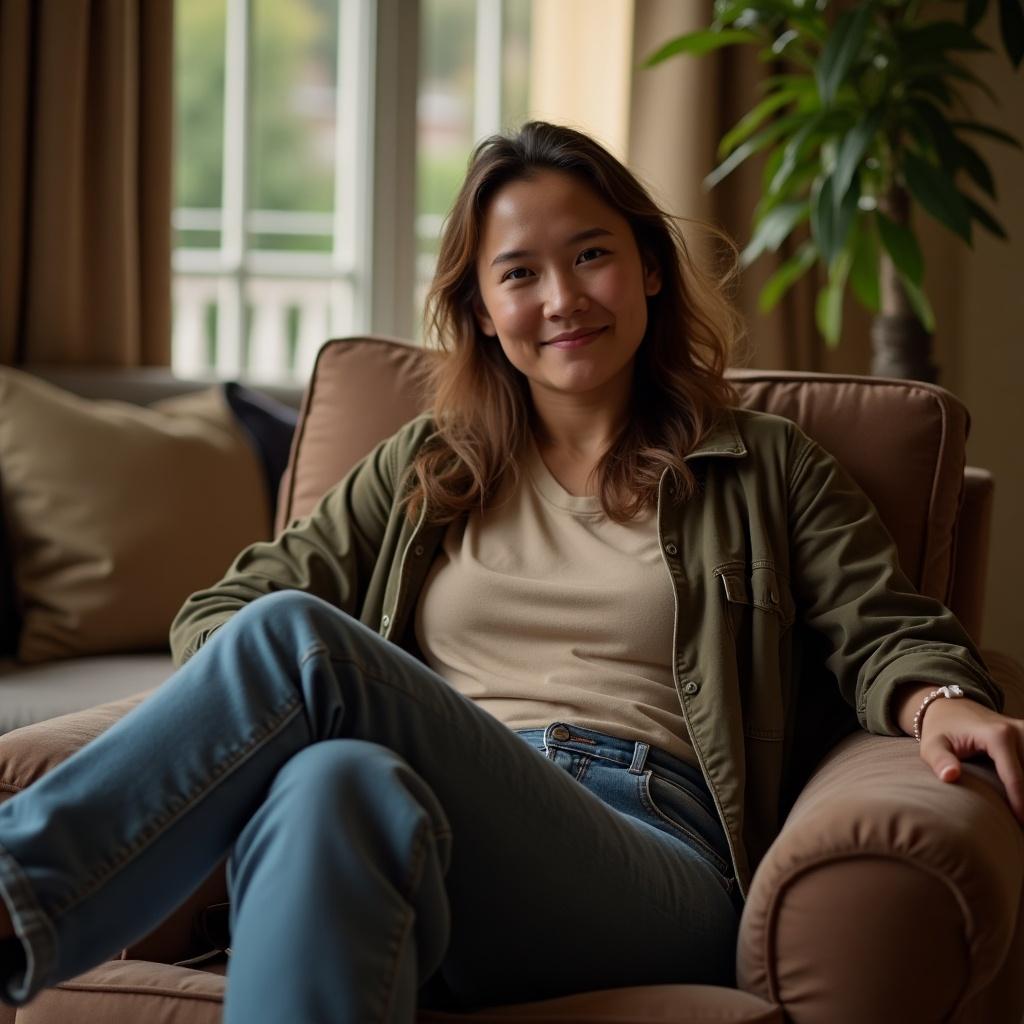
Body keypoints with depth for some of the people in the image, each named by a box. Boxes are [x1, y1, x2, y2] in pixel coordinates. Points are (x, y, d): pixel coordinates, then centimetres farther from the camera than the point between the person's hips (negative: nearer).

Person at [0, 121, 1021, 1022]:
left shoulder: (763, 469, 22)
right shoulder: (420, 471, 27)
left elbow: (885, 632, 13)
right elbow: (218, 611, 21)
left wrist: (938, 701, -13)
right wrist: (241, 709, -4)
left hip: (649, 862, -2)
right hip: (433, 826, 3)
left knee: (296, 636, -30)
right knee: (334, 782, -40)